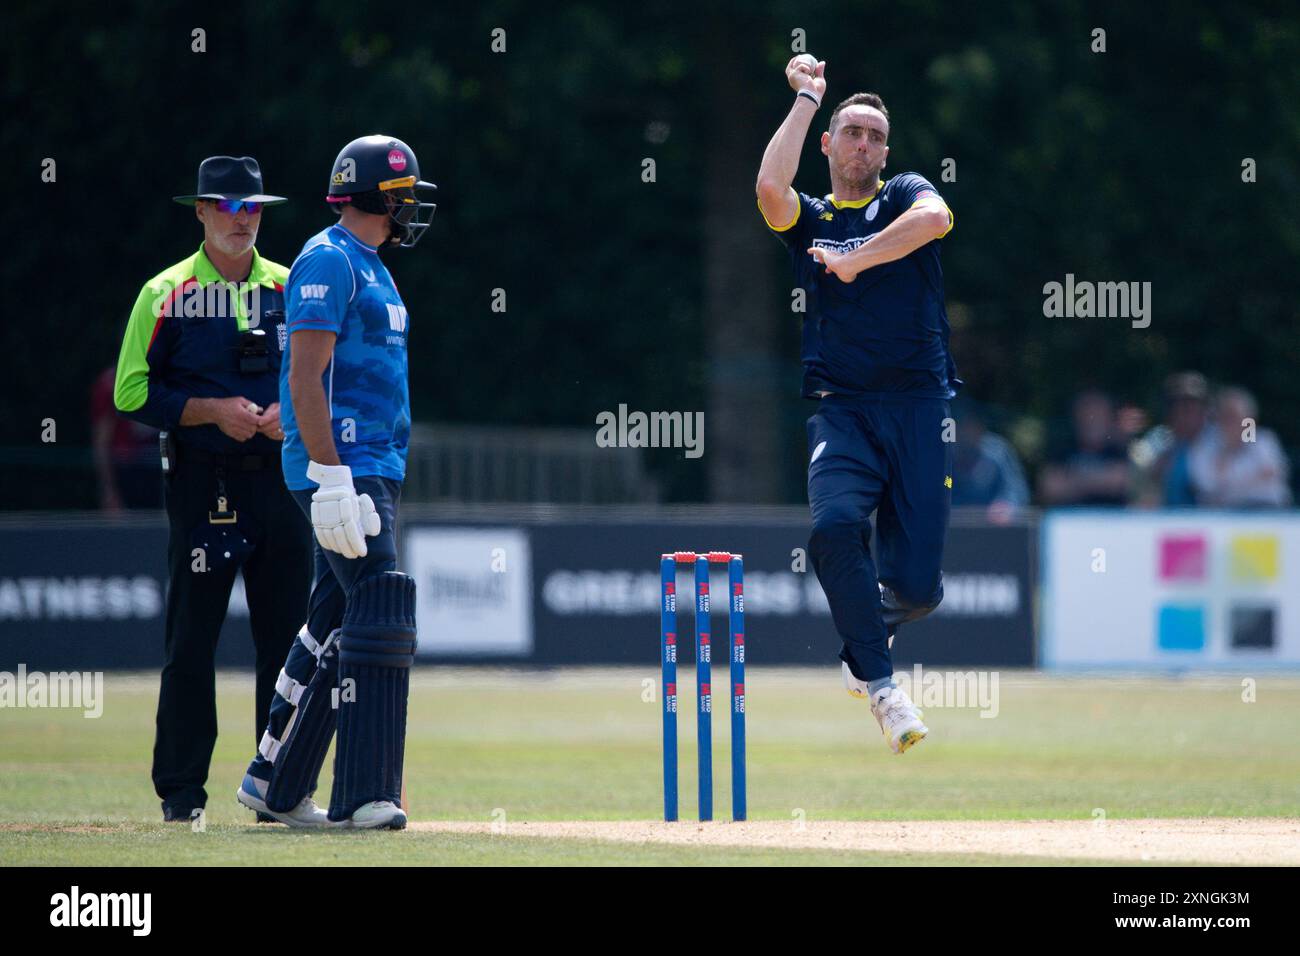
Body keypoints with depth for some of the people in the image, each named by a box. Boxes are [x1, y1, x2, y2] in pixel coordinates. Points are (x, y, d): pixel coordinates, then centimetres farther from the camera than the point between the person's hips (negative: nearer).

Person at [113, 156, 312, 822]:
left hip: (280, 474, 3)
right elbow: (132, 393, -2)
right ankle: (180, 789, 2)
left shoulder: (290, 288, 12)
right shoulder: (167, 293, 1)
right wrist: (213, 410, -13)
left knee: (287, 636, 3)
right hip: (202, 481, -3)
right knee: (191, 640, -2)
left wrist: (290, 411, -5)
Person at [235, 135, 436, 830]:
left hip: (375, 470, 10)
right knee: (380, 609, -15)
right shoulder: (327, 261, -11)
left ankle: (275, 784, 17)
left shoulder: (368, 266, 20)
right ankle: (362, 796, -17)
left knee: (335, 627, 10)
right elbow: (306, 375, -18)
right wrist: (331, 478, -25)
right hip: (340, 469, -10)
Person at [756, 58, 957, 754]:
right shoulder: (808, 219, 16)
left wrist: (855, 261, -9)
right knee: (835, 524, -29)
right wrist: (806, 100, 1)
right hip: (841, 409, 0)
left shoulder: (904, 197, 12)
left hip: (919, 408, 0)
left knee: (916, 585, -5)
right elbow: (770, 187, -9)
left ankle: (864, 638, 31)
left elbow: (935, 218, -14)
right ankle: (880, 683, -16)